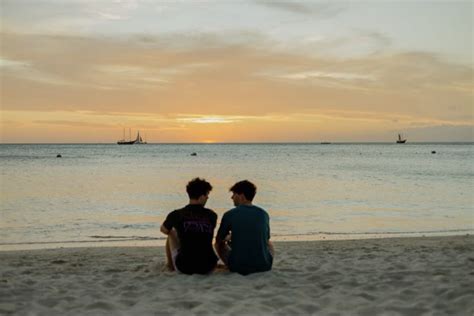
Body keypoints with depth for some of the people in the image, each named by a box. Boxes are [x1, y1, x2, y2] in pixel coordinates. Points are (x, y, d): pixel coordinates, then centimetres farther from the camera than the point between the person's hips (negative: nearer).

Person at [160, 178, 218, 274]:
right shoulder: (212, 215, 0)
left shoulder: (176, 215, -6)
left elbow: (164, 230, 16)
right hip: (207, 267, 2)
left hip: (184, 267, -1)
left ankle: (170, 265, 39)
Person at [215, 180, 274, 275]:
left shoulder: (229, 215, -6)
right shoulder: (264, 214, 4)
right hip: (263, 266, 3)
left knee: (219, 244, 24)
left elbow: (218, 240, 8)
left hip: (237, 267, -3)